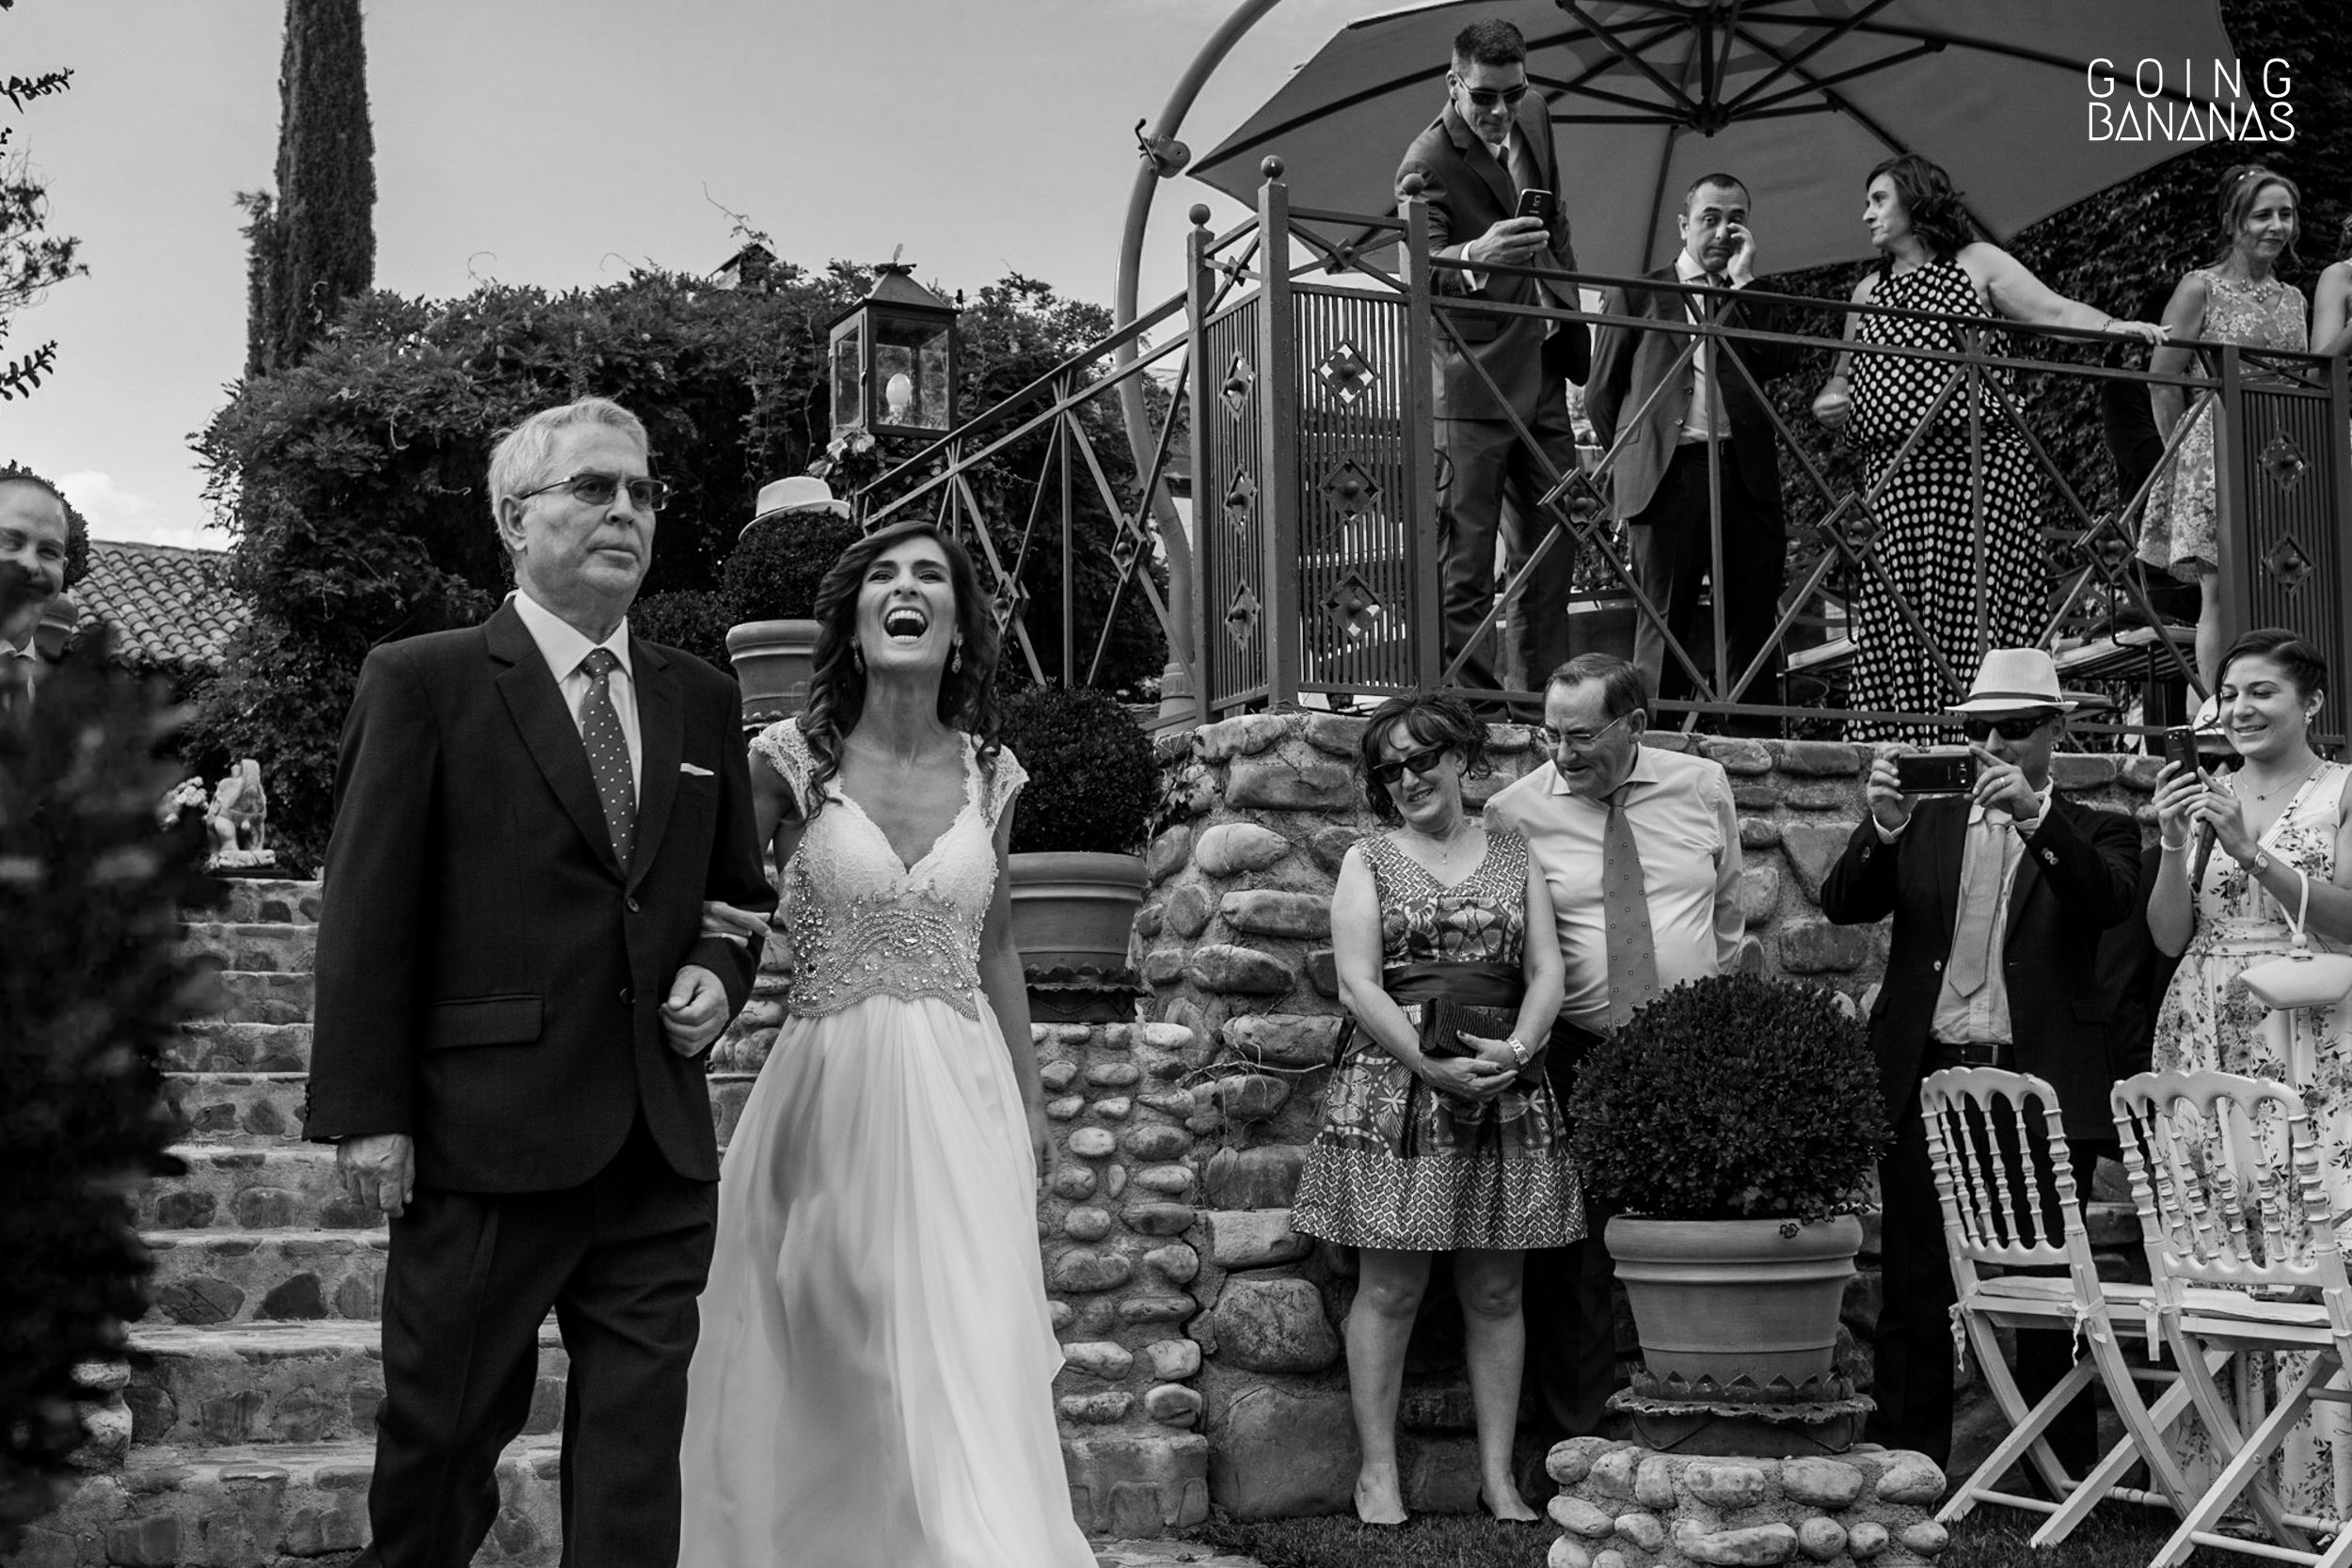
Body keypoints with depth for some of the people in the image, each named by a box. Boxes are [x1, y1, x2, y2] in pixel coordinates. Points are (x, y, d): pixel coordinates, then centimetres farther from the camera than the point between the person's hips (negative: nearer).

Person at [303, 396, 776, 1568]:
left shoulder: (700, 699, 13)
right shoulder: (421, 683, -2)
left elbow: (740, 889, 22)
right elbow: (368, 915, -6)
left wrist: (721, 972, 1)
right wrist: (364, 1113, -11)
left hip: (662, 1147, 4)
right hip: (488, 1137, -4)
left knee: (636, 1447, 7)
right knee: (446, 1427, 9)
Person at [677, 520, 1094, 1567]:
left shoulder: (989, 773, 6)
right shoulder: (790, 761, -4)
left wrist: (1030, 1101, 18)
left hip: (962, 1097, 2)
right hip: (830, 1093, -2)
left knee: (968, 1363, 0)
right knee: (831, 1379, 4)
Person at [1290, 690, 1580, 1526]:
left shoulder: (1514, 856, 13)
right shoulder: (1369, 862, 7)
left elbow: (1547, 971, 6)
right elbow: (1358, 985, -3)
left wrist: (1515, 1049, -13)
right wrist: (1433, 1066, -15)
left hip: (1504, 1092, 2)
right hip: (1395, 1088, -2)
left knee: (1495, 1291, 5)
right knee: (1390, 1287, -2)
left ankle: (1498, 1477, 11)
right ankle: (1377, 1472, 7)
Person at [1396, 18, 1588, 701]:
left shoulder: (1534, 118, 4)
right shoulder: (1428, 163, -19)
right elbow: (1418, 269, -35)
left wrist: (1566, 308, 15)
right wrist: (1474, 256, -55)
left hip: (1542, 375, 8)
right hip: (1473, 383, -8)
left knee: (1551, 553, 13)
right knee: (1465, 565, -7)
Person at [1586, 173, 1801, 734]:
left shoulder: (1756, 300, 19)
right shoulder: (1637, 294, 13)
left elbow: (1783, 361, -1)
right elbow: (1600, 392, 15)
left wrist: (1744, 280, 1)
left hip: (1746, 476, 2)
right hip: (1668, 474, -2)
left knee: (1751, 623, -1)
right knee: (1664, 622, -3)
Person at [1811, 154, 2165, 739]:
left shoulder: (1977, 263, 10)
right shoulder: (1868, 292, 22)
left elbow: (2055, 311, 0)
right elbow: (1843, 380, 26)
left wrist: (2112, 325, -17)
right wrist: (1829, 403, 4)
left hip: (1979, 468, -3)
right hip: (1893, 476, 4)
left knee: (1973, 614, -10)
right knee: (1893, 627, -5)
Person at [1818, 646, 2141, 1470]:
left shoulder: (2092, 833, 9)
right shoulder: (1922, 825, 14)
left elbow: (2110, 901, -12)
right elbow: (1842, 904, 1)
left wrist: (2035, 817, -25)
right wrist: (1884, 825, -16)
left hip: (2040, 1084, -2)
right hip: (1924, 1078, 2)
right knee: (1914, 1288, 3)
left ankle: (2066, 1478, 12)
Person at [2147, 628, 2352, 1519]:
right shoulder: (2204, 794, 13)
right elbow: (2171, 937, 8)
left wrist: (2251, 850, -15)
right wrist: (2176, 847, -7)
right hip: (2208, 1041, 3)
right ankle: (2220, 1471, 5)